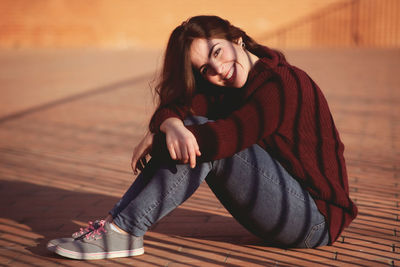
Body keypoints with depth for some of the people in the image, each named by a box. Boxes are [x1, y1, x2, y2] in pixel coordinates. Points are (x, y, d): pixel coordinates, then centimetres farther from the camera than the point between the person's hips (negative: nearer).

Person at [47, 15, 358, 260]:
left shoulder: (283, 84, -18)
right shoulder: (225, 89, 6)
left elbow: (226, 136, -29)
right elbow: (172, 105, -10)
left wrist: (155, 138, -21)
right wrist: (171, 125, -34)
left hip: (317, 218, -7)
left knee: (203, 142, -24)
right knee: (192, 139, -8)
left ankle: (123, 231, -24)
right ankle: (115, 223, -12)